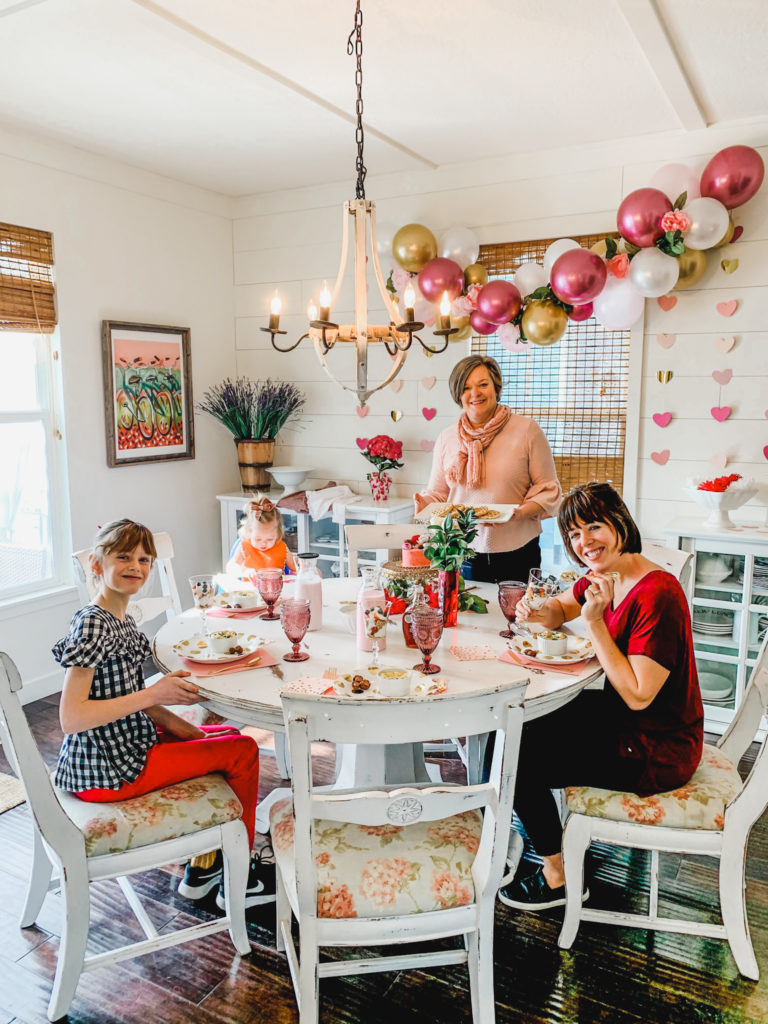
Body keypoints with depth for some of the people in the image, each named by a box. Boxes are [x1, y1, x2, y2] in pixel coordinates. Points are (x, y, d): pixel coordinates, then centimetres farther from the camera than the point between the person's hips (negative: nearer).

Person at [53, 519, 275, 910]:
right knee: (243, 751, -3)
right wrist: (155, 695, -28)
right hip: (107, 772, -10)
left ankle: (203, 868, 24)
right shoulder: (91, 625, -22)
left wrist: (170, 721, 3)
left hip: (125, 745, 10)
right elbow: (71, 717, -28)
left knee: (230, 736, 19)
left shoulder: (120, 619, 7)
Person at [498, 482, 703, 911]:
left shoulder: (657, 594, -28)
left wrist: (596, 623, -28)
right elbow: (562, 608, 18)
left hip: (657, 754, -9)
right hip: (621, 718, 9)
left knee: (518, 762, -6)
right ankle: (573, 827, 35)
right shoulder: (603, 575, -2)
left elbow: (638, 695, -28)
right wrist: (538, 614, -5)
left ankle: (558, 876, 17)